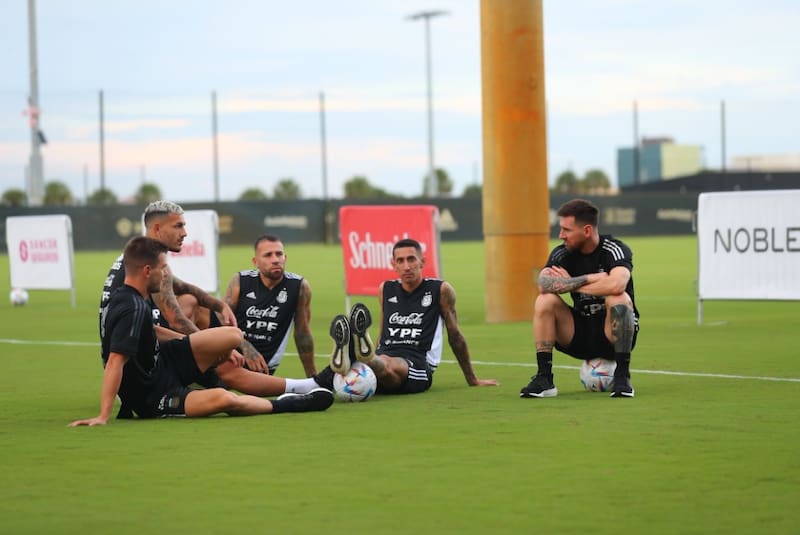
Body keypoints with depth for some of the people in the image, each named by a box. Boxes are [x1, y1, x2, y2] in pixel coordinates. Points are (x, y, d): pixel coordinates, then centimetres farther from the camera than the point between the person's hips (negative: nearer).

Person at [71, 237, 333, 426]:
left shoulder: (124, 297, 3)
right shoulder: (132, 308, -27)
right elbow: (115, 362, -34)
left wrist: (218, 349, 20)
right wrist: (103, 416, -40)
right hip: (152, 398, -10)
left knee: (232, 335, 0)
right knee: (224, 399, -33)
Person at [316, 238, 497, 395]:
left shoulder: (440, 290, 9)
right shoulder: (385, 289, 21)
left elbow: (455, 336, 14)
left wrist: (472, 380, 17)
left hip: (417, 365, -3)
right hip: (382, 358, 3)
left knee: (389, 366, -41)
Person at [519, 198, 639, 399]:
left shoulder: (615, 250, -15)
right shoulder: (562, 253, -3)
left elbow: (616, 285, -37)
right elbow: (544, 284, -23)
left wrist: (570, 283, -22)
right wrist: (589, 279, -27)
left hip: (612, 336, -4)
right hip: (580, 335, 4)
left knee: (619, 299, -33)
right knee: (545, 301, -18)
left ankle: (622, 377, -25)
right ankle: (543, 379, -18)